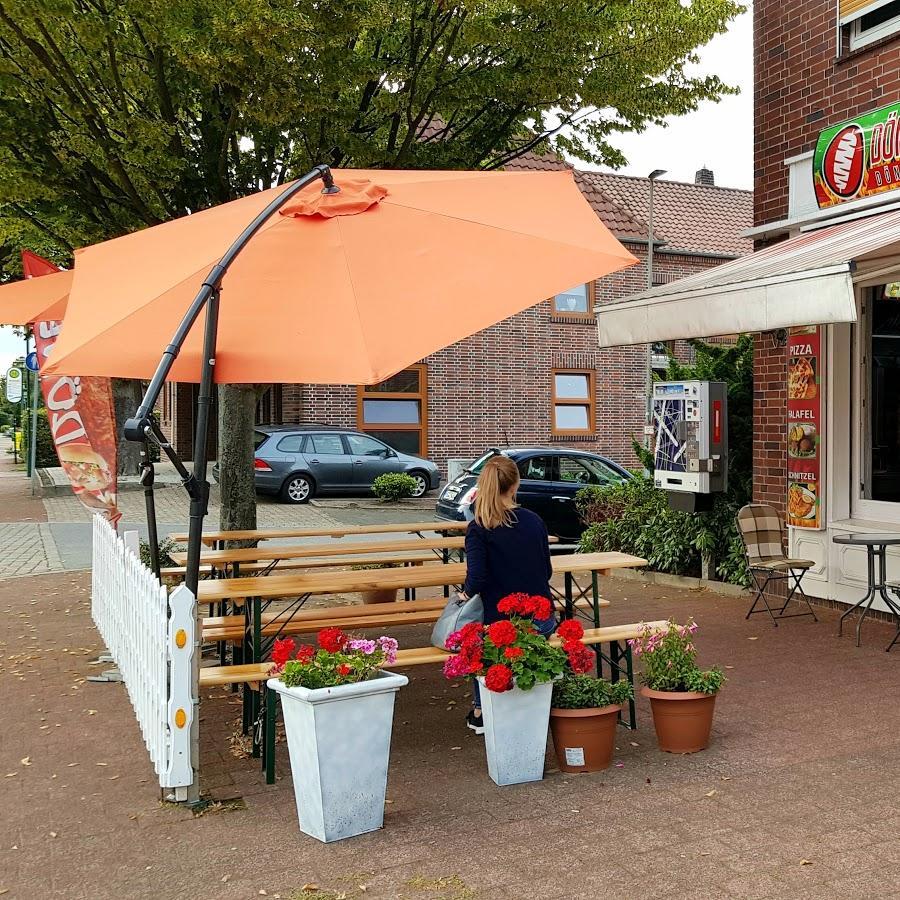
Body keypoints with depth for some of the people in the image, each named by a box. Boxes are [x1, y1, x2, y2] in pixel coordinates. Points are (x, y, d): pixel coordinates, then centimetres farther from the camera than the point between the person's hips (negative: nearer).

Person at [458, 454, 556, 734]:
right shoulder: (535, 521, 3)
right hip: (542, 621, 3)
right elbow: (547, 572, 12)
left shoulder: (478, 529, -11)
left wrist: (467, 593, -1)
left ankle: (480, 711, 29)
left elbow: (477, 579, -21)